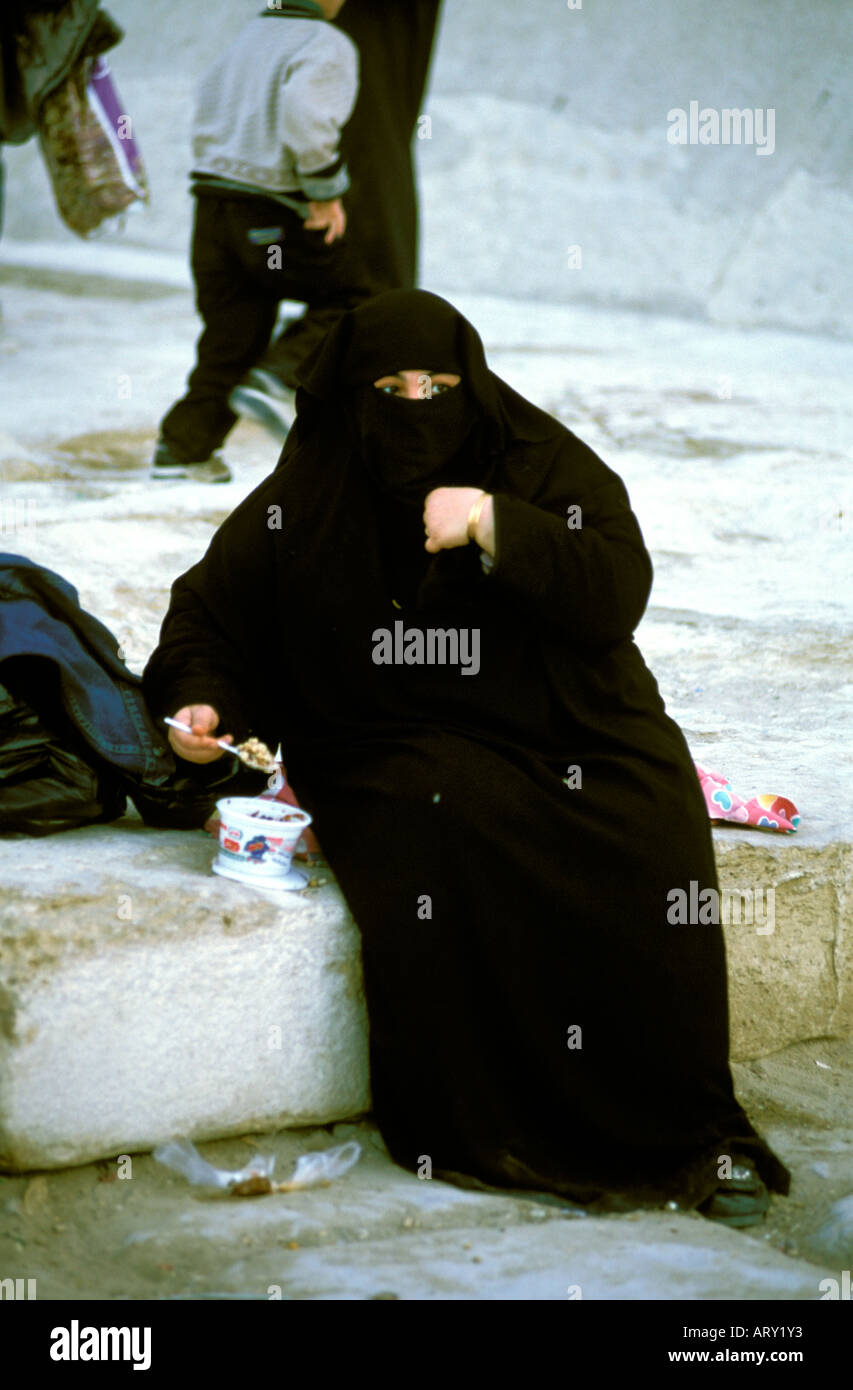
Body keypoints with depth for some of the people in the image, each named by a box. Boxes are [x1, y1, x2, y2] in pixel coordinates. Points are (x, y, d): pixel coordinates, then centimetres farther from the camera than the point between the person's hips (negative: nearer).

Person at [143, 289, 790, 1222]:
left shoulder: (542, 465, 2)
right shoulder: (303, 499, 4)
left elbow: (619, 594, -10)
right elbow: (209, 611, 16)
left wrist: (496, 526, -21)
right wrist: (202, 702, -4)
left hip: (566, 735, 0)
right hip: (390, 750, 0)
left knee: (652, 859, -27)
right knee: (442, 836, -34)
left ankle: (690, 1134, -12)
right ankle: (479, 1131, -20)